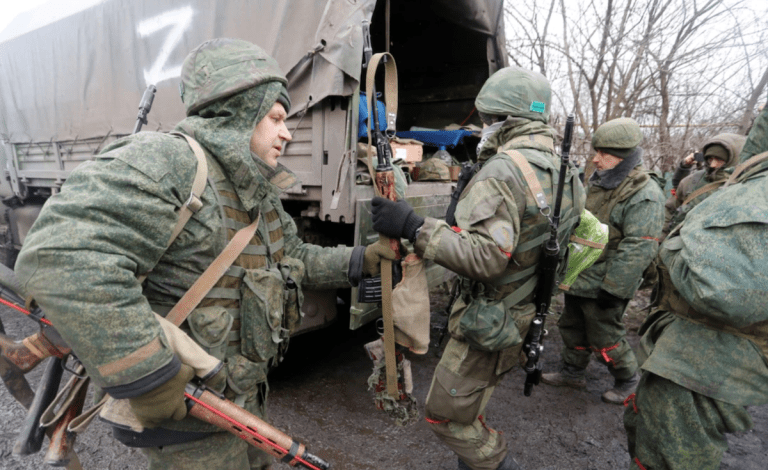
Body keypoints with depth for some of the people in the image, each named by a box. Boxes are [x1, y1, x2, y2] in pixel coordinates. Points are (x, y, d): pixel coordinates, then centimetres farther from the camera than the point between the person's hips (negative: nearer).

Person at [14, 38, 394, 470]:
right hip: (187, 412, -9)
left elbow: (296, 261, 16)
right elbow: (64, 258, -35)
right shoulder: (164, 163, -23)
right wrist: (148, 378, -32)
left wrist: (362, 261, 5)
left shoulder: (260, 195, 7)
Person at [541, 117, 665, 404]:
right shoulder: (598, 183, 8)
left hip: (603, 285, -8)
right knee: (572, 328, 20)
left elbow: (637, 250, -24)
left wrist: (613, 289, -23)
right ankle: (573, 372, 38)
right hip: (579, 278, 9)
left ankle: (628, 380, 32)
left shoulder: (644, 196, -20)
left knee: (605, 338, 7)